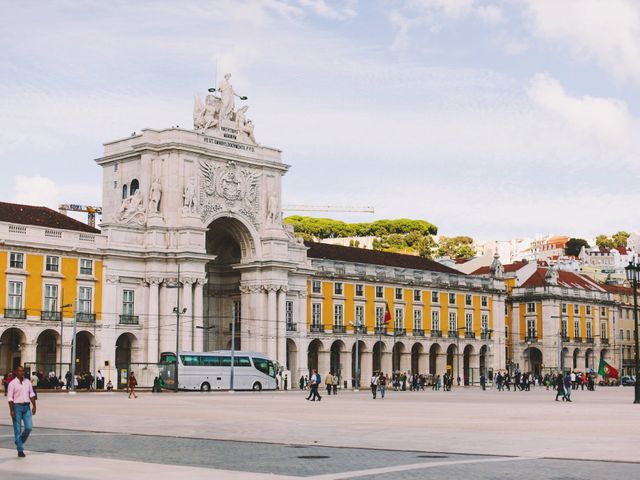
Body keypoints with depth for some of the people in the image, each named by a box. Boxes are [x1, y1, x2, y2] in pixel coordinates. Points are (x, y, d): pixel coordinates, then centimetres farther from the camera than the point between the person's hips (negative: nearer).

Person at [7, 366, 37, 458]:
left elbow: (32, 394, 13)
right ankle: (20, 450, 7)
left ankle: (19, 441, 24)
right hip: (17, 406, -4)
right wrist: (11, 410, -12)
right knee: (18, 429, 0)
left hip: (26, 406, 4)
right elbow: (10, 398, -6)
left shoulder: (27, 382, 10)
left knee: (29, 427, -4)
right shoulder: (12, 383, -4)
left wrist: (34, 406, 4)